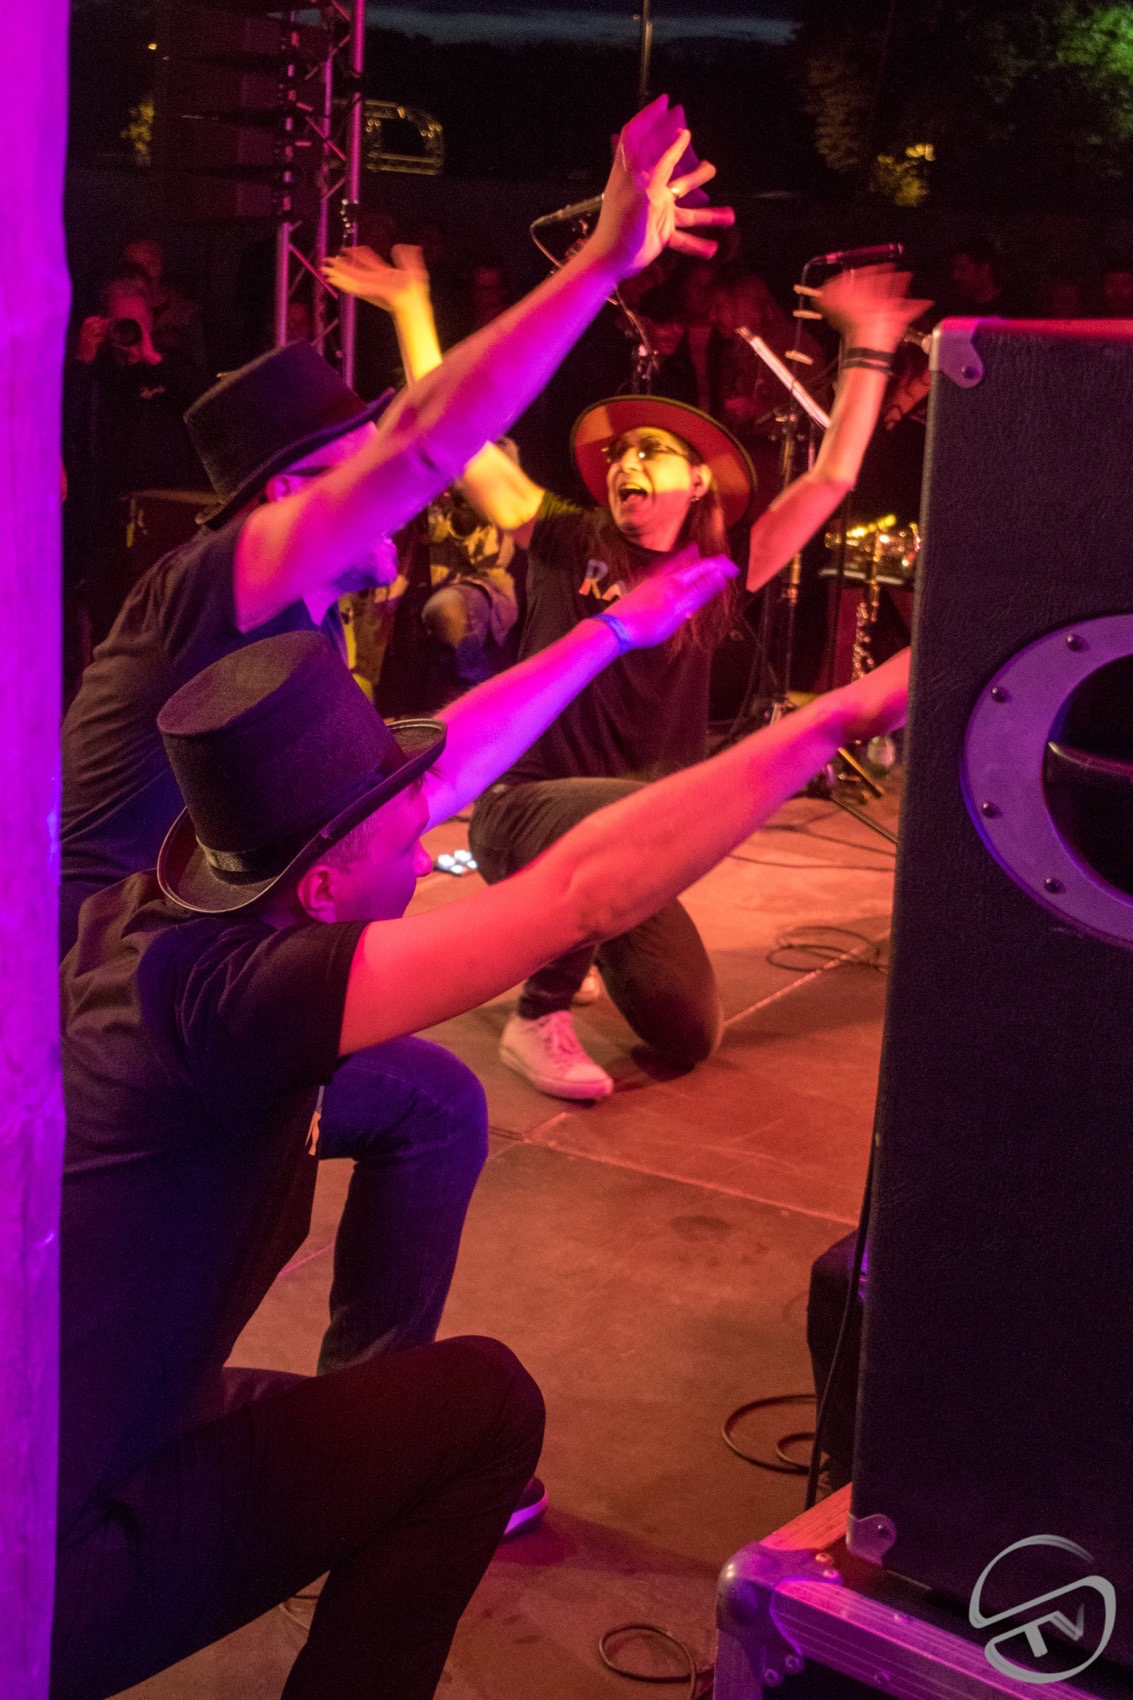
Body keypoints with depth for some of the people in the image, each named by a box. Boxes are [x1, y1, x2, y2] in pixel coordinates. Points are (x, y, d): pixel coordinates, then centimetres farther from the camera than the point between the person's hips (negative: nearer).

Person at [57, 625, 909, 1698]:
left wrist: (617, 630, 19)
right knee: (484, 1405, -3)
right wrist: (845, 712, -23)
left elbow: (437, 775, 11)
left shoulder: (142, 919, 0)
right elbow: (586, 894, -29)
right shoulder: (219, 990, -26)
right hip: (47, 1575, -9)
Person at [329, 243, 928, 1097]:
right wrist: (411, 306, 4)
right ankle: (539, 1020, -17)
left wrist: (870, 351, 5)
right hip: (523, 807, -4)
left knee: (690, 1038, 0)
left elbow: (830, 480, 6)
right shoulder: (567, 543, 3)